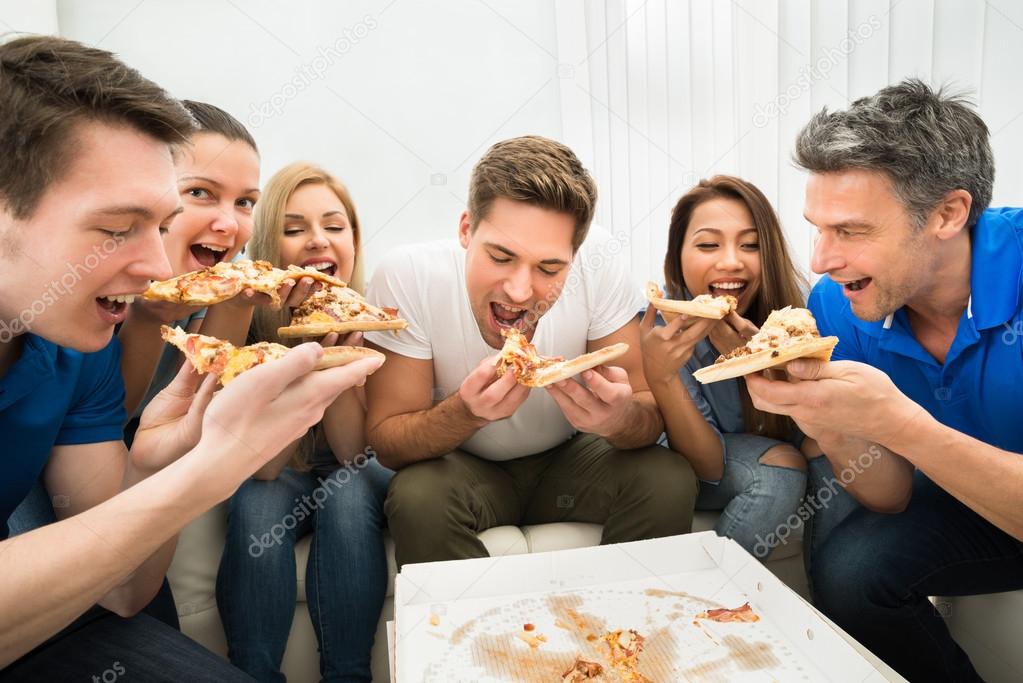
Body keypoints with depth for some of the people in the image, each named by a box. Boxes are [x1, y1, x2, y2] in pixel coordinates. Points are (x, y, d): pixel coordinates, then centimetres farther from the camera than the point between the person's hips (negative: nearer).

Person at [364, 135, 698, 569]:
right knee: (416, 498, -31)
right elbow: (386, 444, -19)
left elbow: (653, 415, -15)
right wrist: (467, 412, -39)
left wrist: (620, 417, -39)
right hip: (463, 468, -1)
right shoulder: (407, 275, -25)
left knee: (670, 480, -22)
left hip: (569, 458, 2)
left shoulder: (598, 265, -21)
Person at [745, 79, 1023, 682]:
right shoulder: (837, 305, -17)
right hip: (971, 500, 4)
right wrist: (832, 429, -32)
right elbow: (891, 498, -13)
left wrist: (897, 422, -42)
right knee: (847, 572, -19)